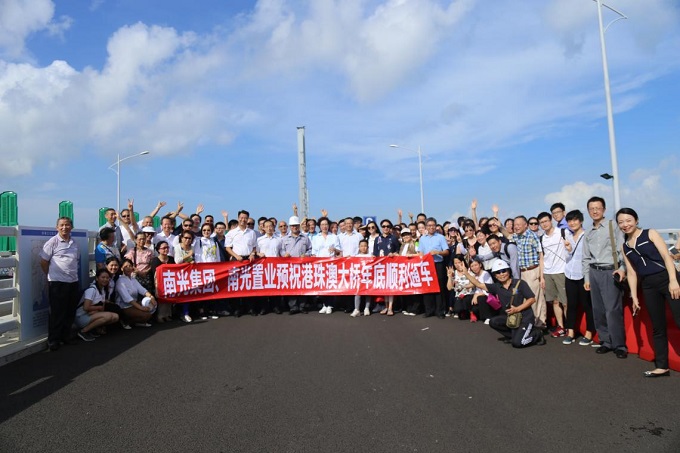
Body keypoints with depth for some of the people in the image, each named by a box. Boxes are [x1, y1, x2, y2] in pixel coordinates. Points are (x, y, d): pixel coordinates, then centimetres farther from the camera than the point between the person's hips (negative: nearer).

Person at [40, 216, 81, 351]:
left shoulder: (74, 243, 11)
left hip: (73, 282, 5)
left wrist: (74, 274, 12)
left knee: (70, 312, 12)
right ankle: (53, 340, 12)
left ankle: (66, 336, 26)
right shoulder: (52, 242, -6)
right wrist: (52, 275, 2)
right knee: (57, 313, 1)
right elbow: (43, 262, -4)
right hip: (57, 283, -5)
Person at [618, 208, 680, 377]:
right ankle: (662, 366, 15)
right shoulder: (625, 247, 13)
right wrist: (634, 297, 10)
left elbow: (666, 256, -6)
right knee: (658, 328, 8)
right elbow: (632, 273, 14)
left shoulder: (650, 234, 2)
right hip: (648, 287, 4)